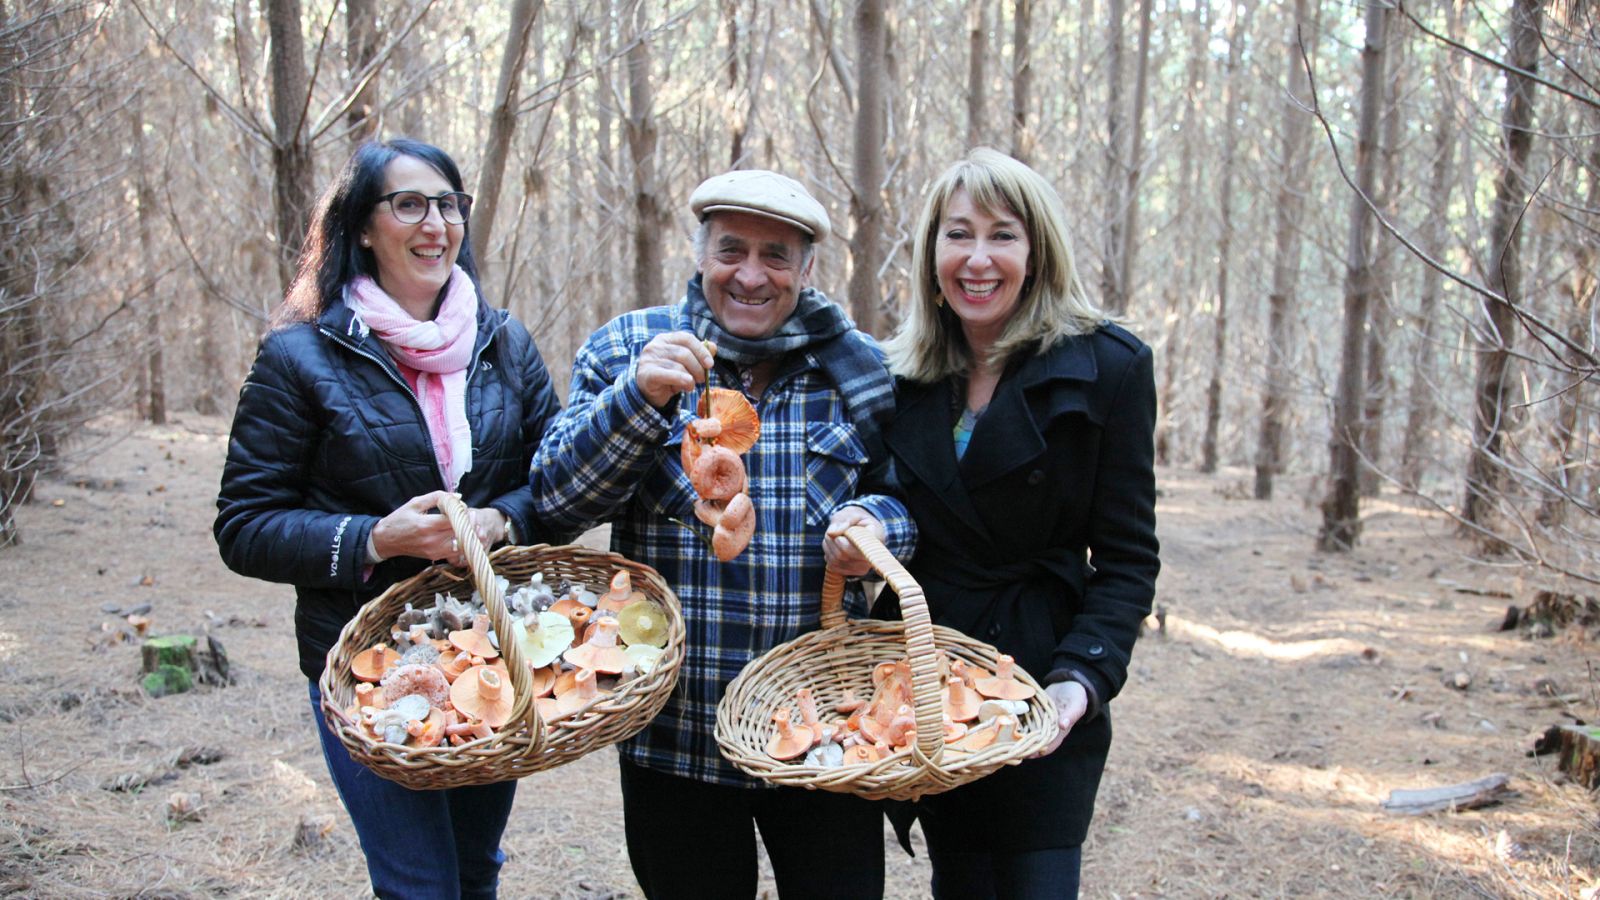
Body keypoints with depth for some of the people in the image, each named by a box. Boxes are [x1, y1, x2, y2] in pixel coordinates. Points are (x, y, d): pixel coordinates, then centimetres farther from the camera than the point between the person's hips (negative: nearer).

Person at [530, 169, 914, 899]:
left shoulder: (861, 367, 3)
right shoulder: (626, 347, 0)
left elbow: (908, 496, 10)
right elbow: (556, 499, -7)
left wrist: (879, 523, -14)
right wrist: (640, 395, -23)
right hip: (675, 727, 0)